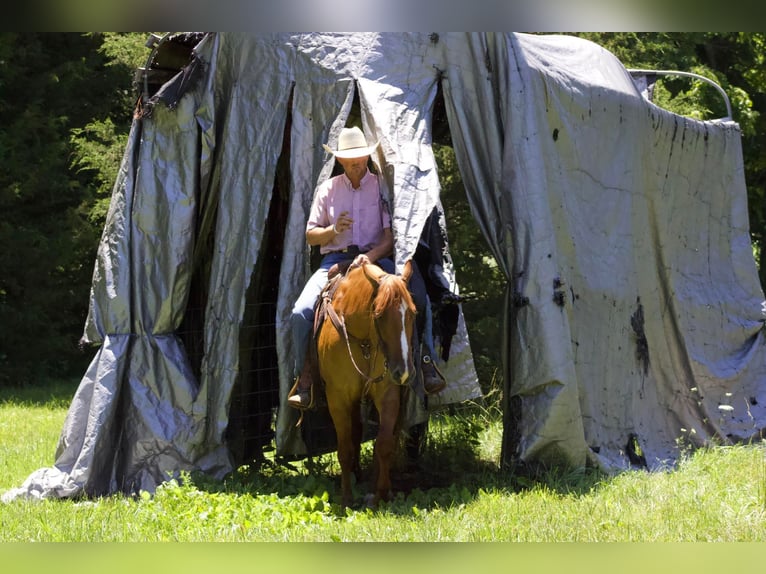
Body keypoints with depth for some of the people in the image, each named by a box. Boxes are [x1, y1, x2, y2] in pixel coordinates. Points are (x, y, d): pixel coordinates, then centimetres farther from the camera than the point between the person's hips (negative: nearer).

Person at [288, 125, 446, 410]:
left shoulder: (381, 187, 6)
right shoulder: (327, 189, 11)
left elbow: (391, 236, -1)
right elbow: (311, 235, 12)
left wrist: (371, 256, -21)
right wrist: (333, 230, -10)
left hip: (377, 258, -1)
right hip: (334, 261, 2)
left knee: (418, 299, -30)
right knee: (301, 313, -23)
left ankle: (424, 360, -19)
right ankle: (305, 375, -7)